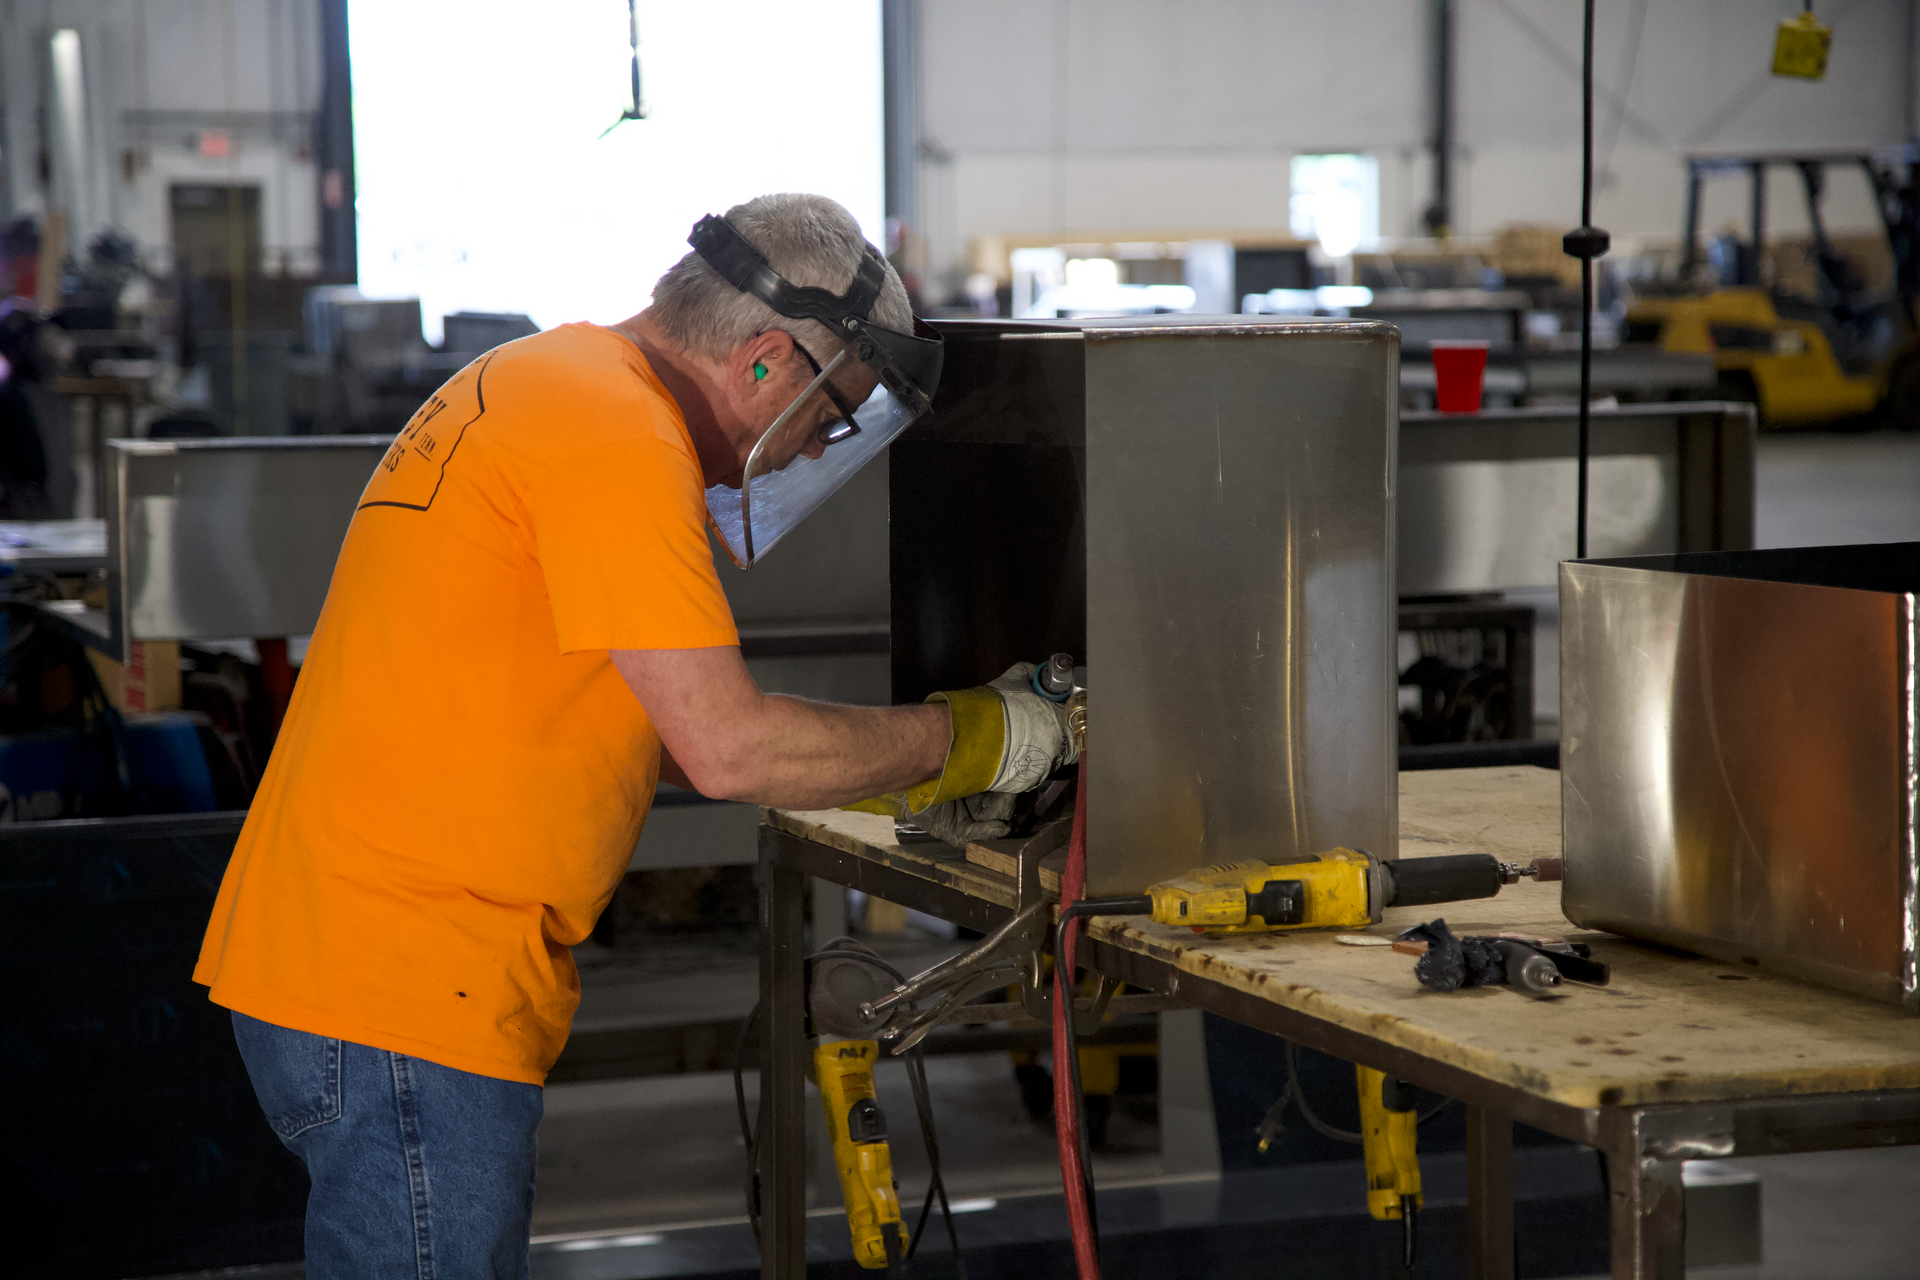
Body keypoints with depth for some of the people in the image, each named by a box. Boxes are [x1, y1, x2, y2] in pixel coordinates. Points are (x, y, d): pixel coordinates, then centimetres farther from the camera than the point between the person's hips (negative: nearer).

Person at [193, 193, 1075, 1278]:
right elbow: (729, 747, -18)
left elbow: (658, 725, 23)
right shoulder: (618, 440, -16)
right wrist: (960, 741, -5)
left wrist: (886, 772, 18)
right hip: (407, 994, -10)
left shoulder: (548, 378, 17)